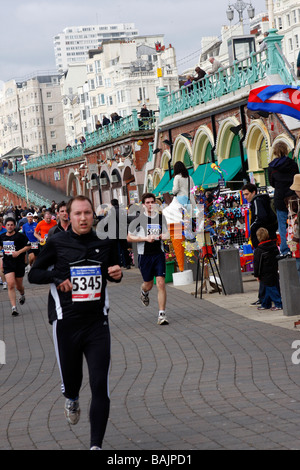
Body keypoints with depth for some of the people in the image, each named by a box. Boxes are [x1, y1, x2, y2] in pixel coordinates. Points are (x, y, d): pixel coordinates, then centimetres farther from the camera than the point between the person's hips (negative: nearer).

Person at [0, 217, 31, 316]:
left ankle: (22, 295, 49)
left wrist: (19, 252, -16)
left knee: (18, 286, 11)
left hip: (19, 263, -2)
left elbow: (28, 246, -5)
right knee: (10, 285, -14)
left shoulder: (20, 236, -8)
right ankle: (14, 308, -13)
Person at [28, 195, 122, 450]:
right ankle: (72, 399, 51)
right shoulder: (57, 243, -2)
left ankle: (96, 445, 0)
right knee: (71, 379, 11)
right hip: (66, 323, -1)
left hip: (97, 323, 1)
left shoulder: (105, 242, 4)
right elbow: (34, 274, 5)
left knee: (100, 385, -7)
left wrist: (117, 274, -2)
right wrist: (56, 277, -13)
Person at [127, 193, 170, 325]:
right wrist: (145, 238, -14)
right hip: (144, 255, -1)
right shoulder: (138, 219, -5)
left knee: (161, 283, -10)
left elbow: (166, 233, 20)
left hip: (159, 253, 2)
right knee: (148, 284, 10)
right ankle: (144, 293, 50)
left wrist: (164, 236, -4)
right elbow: (129, 238, -2)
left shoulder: (161, 217, 5)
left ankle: (162, 314, -7)